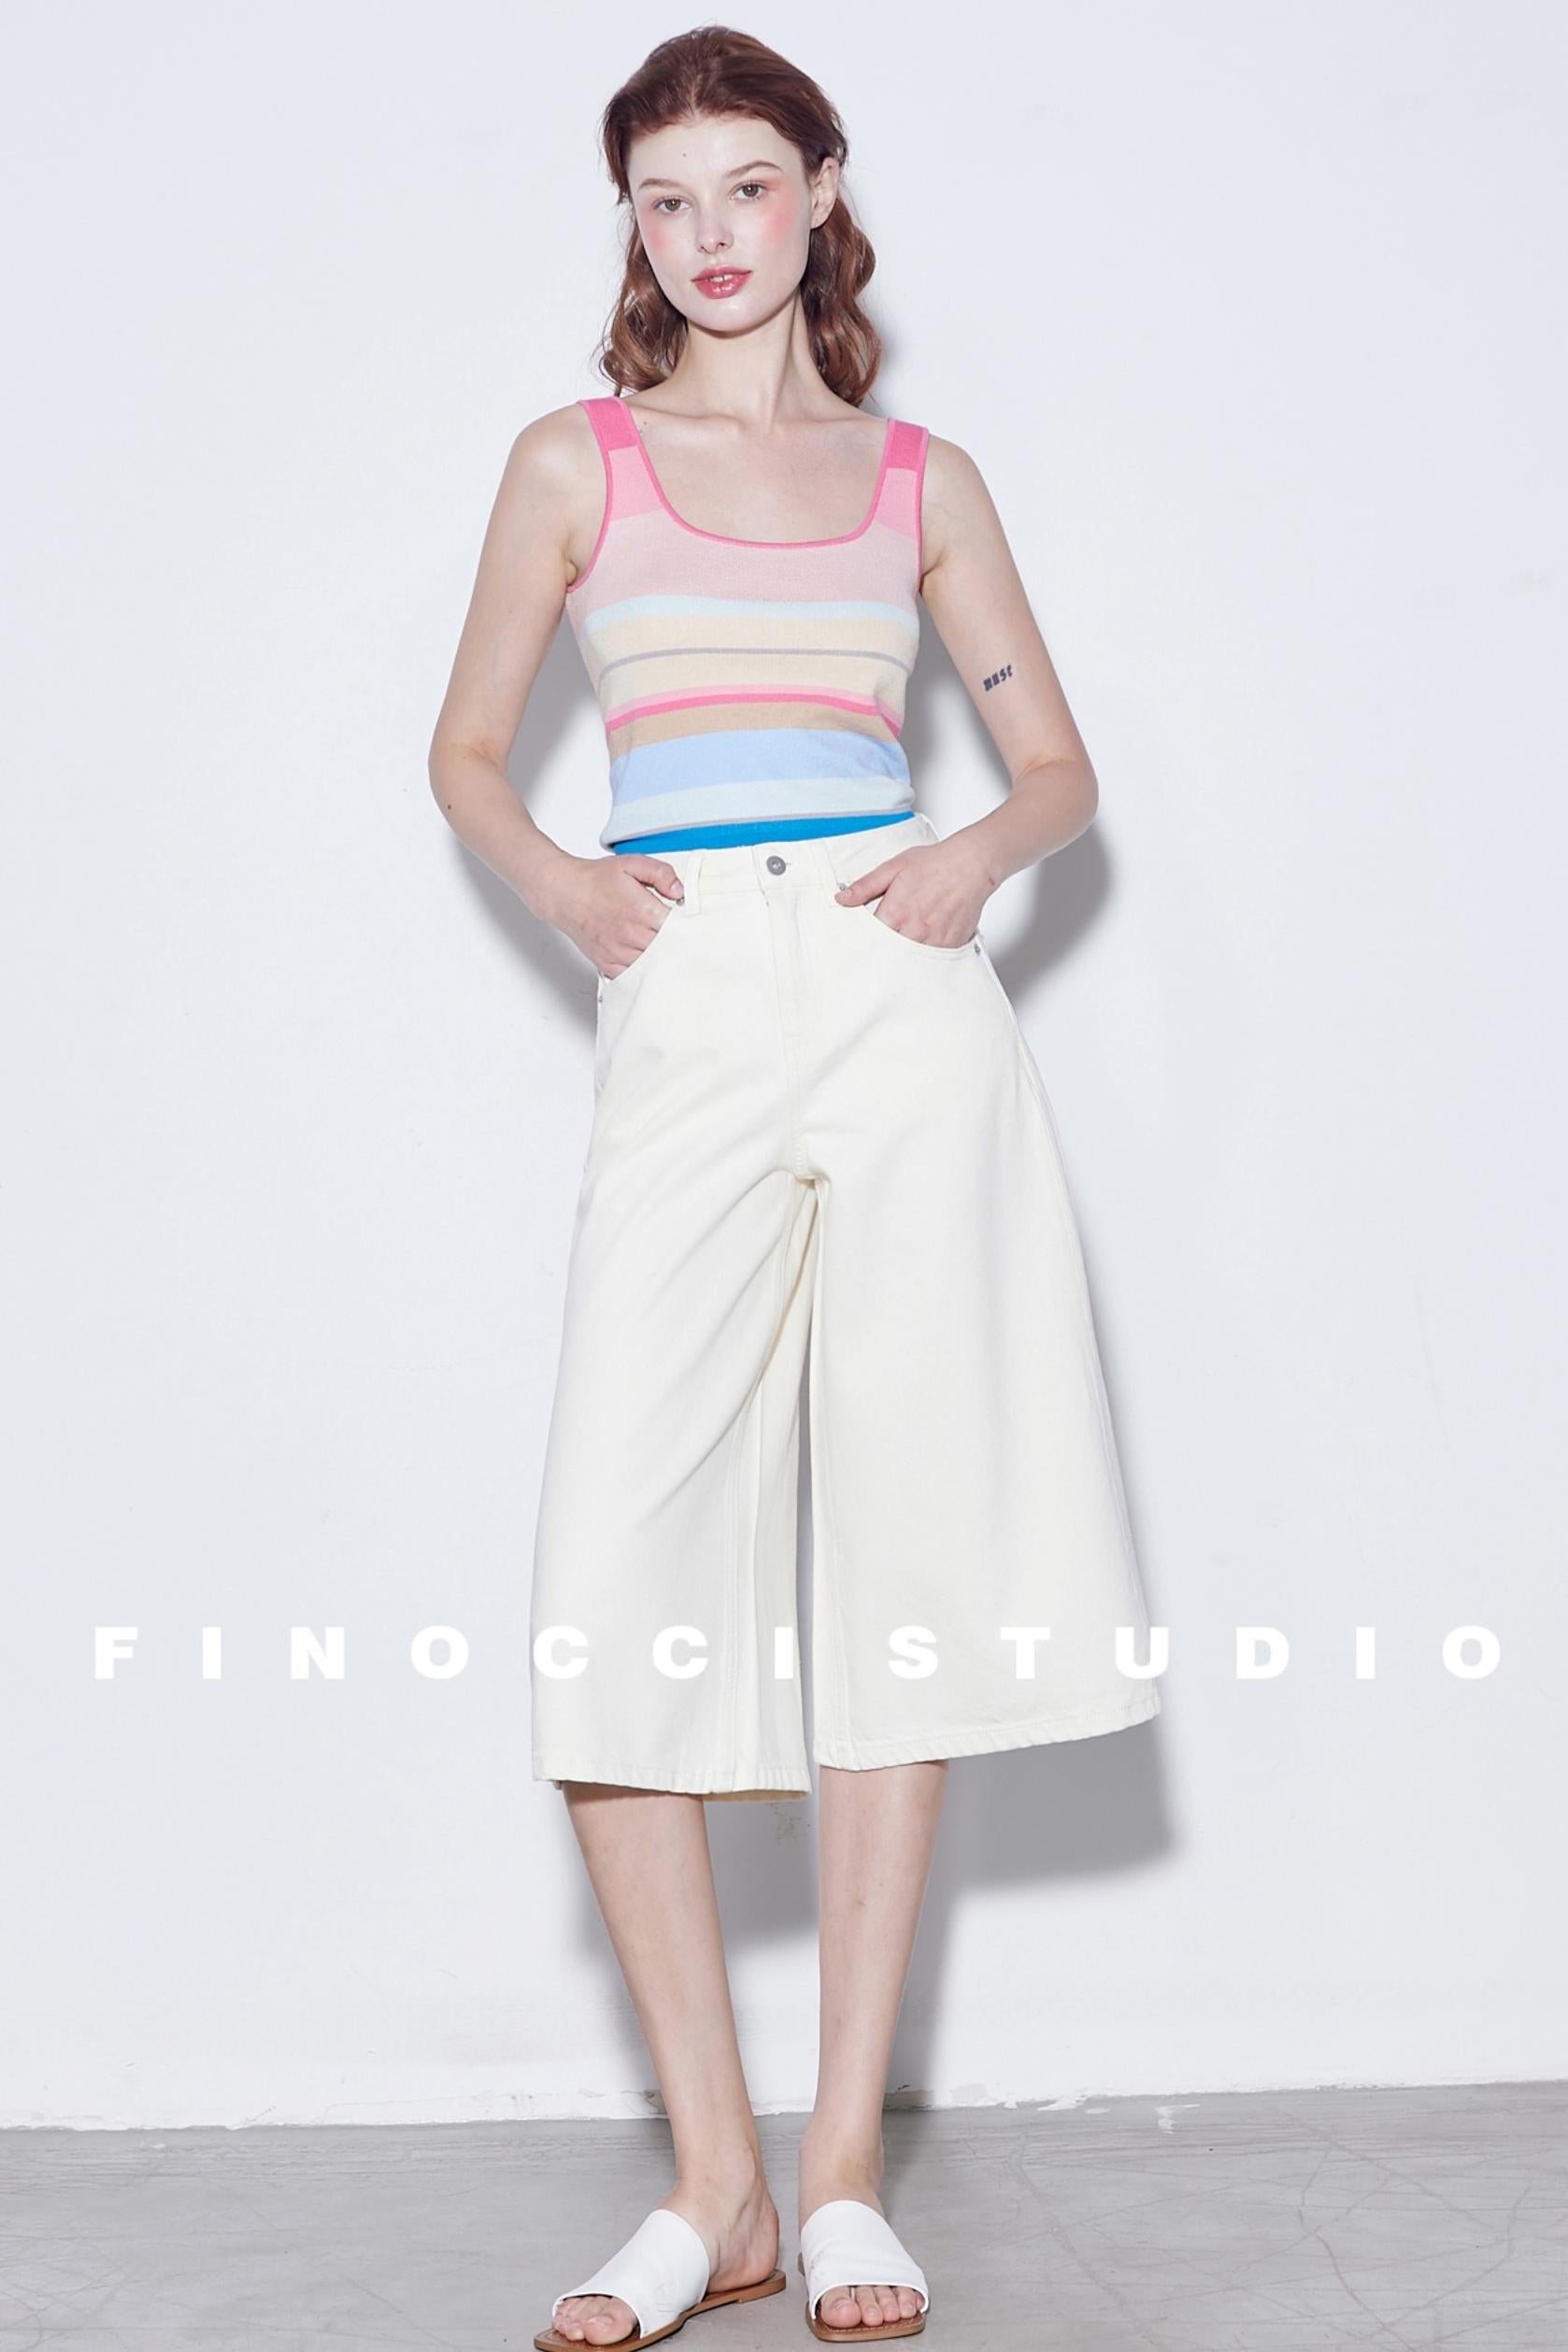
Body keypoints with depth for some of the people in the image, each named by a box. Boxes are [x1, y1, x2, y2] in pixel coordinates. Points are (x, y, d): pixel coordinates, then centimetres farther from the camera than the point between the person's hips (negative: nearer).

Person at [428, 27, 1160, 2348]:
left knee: (902, 1548, -3)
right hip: (687, 1012, 0)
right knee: (617, 1583, -10)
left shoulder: (918, 474, 14)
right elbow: (470, 747, 18)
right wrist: (563, 884, -1)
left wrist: (980, 854, -4)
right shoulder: (579, 462, 12)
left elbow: (1059, 761, 17)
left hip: (899, 996, 1)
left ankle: (845, 2165, 6)